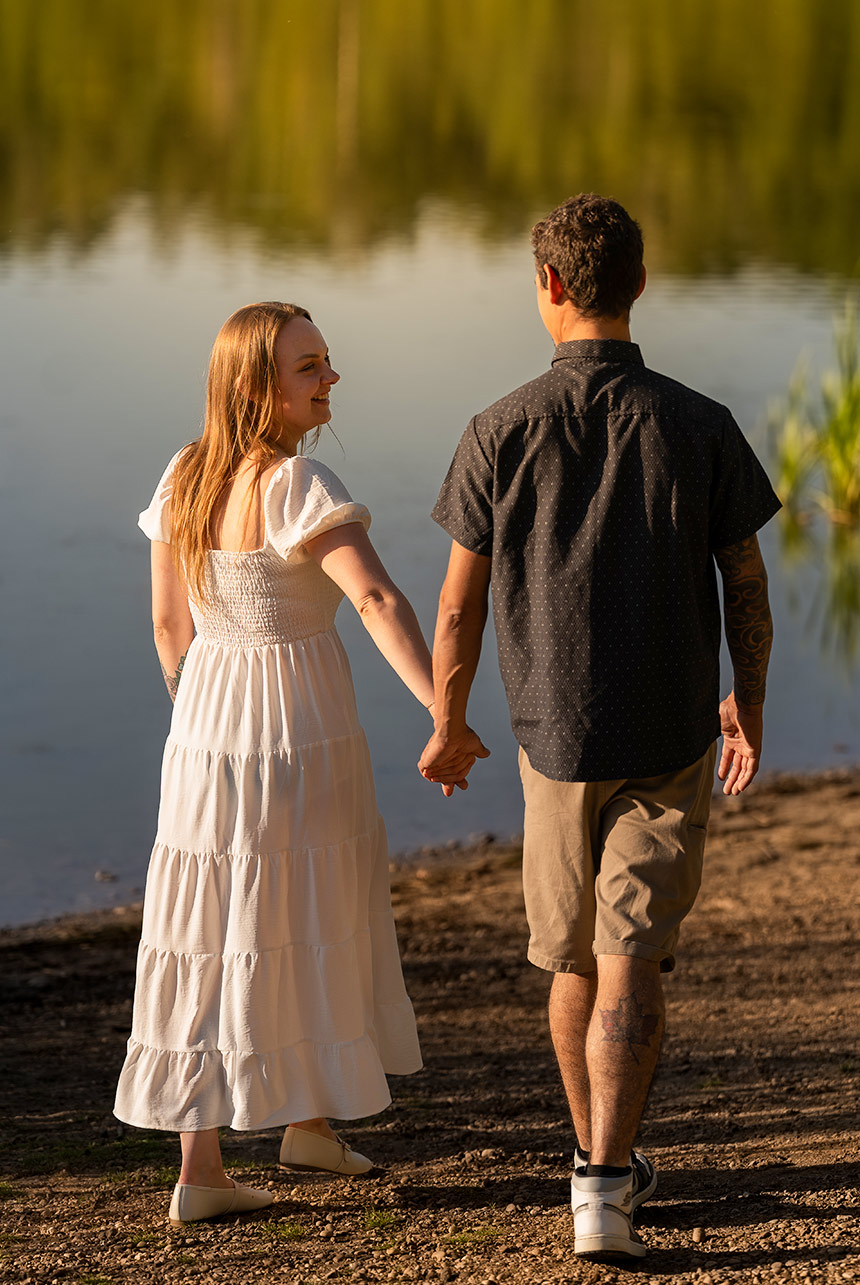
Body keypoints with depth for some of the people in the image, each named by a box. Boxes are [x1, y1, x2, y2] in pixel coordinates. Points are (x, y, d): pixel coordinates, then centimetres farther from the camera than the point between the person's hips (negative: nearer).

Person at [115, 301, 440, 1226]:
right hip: (296, 729, -6)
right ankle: (308, 1121, 27)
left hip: (204, 731, 6)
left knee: (210, 933, 9)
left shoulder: (183, 479, 5)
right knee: (300, 932, 11)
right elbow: (379, 603, -28)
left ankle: (199, 1171, 12)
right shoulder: (297, 487, -17)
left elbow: (168, 622, 11)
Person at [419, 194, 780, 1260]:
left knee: (574, 960, 17)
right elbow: (747, 582, -1)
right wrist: (748, 704, 15)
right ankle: (603, 1184, -11)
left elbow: (460, 603, -4)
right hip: (671, 735, -1)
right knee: (631, 967, -1)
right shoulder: (699, 427, -8)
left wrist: (448, 724, 10)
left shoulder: (502, 432, -9)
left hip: (556, 733, 1)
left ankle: (606, 1162, 32)